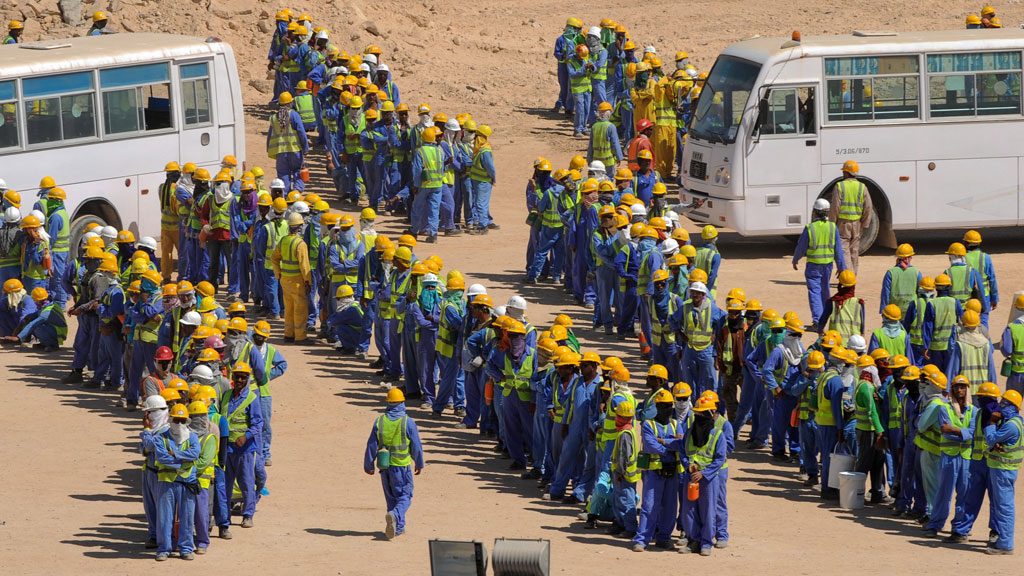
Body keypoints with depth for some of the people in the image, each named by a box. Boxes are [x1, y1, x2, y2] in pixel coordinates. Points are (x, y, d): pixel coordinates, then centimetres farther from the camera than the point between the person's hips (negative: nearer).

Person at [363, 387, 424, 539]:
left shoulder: (379, 421, -2)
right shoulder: (408, 422, -10)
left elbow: (371, 445, 2)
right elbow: (416, 446, -4)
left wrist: (368, 465, 13)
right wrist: (419, 464, 11)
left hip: (385, 466, 3)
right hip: (402, 467, -3)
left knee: (391, 497, 17)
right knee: (404, 497, 2)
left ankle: (398, 527, 20)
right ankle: (394, 515, -26)